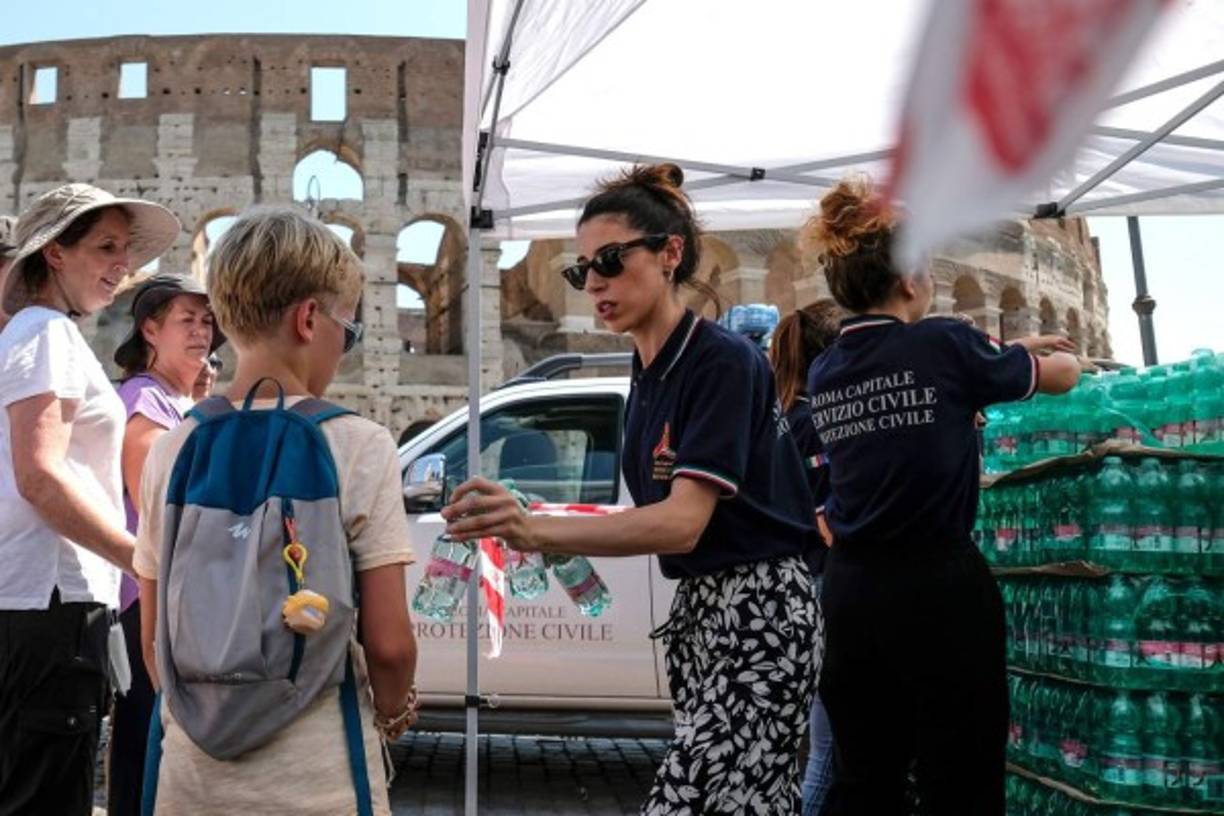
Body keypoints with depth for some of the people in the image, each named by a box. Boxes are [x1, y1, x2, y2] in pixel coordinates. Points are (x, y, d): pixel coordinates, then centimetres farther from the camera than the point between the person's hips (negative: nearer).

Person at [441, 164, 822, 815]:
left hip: (759, 615, -8)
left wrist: (536, 530, -36)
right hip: (696, 611, 8)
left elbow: (684, 521, -26)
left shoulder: (724, 360, -16)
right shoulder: (647, 373, 10)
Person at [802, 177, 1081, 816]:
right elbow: (1061, 377, 8)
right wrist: (1065, 359, 30)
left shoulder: (822, 375, 6)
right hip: (937, 587, -6)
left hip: (849, 590, 6)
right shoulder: (943, 345, -8)